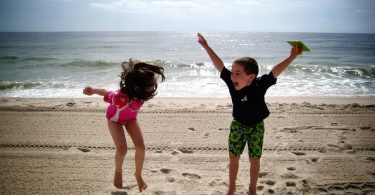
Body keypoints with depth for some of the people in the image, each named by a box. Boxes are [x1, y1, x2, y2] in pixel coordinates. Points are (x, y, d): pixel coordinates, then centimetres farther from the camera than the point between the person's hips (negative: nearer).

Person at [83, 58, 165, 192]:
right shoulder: (121, 98, -48)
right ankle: (118, 172, 17)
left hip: (130, 117, 4)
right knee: (122, 149, -16)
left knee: (140, 147, -7)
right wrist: (92, 90, -13)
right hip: (115, 119, -4)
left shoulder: (141, 93, -33)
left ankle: (138, 174, 19)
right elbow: (105, 93, -28)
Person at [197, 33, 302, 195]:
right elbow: (219, 65, -13)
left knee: (254, 160, 8)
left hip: (256, 127, -2)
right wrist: (207, 47, -11)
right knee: (233, 157, 8)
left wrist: (292, 56, -39)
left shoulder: (260, 85, -24)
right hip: (237, 125, 2)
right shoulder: (232, 83, -18)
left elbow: (276, 70, -29)